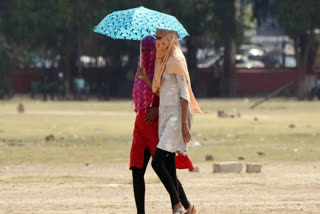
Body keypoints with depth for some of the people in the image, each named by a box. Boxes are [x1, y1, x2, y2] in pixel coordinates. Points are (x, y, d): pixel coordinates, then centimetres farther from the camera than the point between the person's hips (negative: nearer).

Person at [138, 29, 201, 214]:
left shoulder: (176, 62, -7)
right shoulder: (162, 63, 18)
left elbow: (184, 95, -12)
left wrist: (185, 124, -18)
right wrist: (146, 79, 6)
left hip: (176, 116, -9)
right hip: (164, 115, 9)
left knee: (157, 162, -17)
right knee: (169, 168, 5)